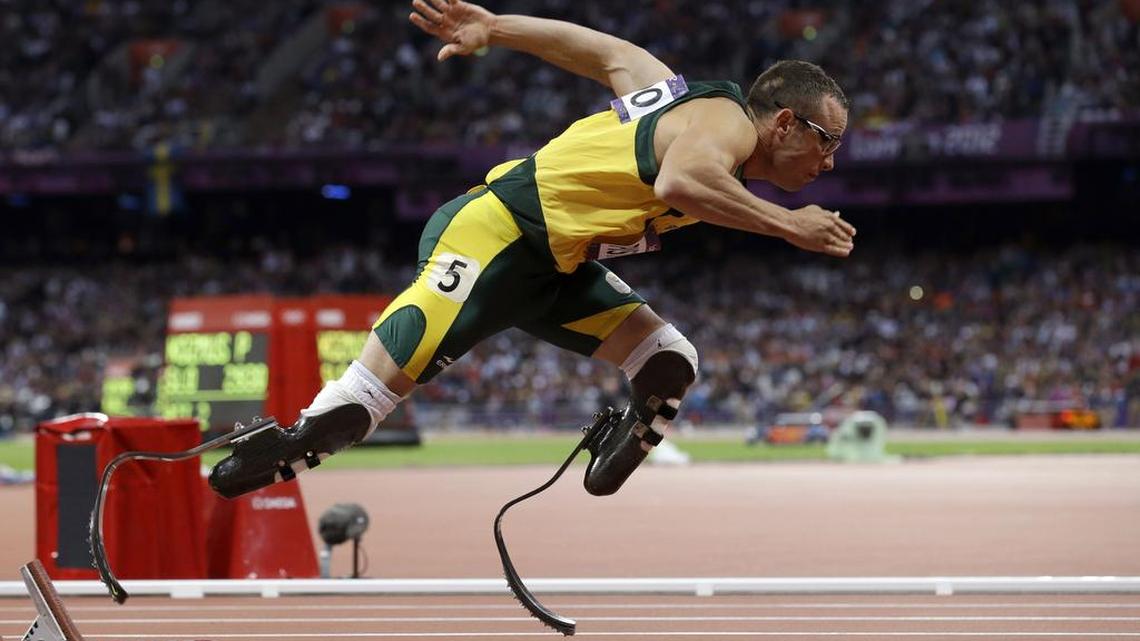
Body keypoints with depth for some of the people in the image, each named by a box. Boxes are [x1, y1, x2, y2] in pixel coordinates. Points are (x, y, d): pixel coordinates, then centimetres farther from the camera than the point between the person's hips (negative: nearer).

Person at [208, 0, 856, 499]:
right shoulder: (725, 120, -12)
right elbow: (678, 182, -35)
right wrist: (787, 225, -29)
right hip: (492, 234, -10)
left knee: (669, 366, -2)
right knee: (361, 402, -18)